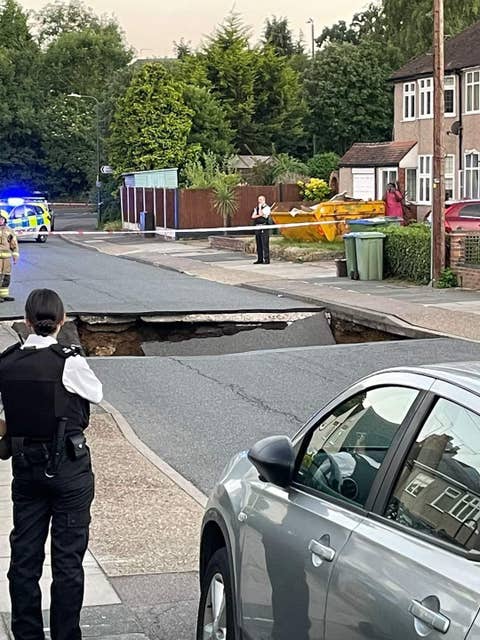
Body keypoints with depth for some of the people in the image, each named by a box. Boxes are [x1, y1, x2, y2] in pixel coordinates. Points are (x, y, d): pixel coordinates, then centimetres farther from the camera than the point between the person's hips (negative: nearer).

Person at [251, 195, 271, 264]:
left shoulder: (267, 208, -3)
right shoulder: (257, 208, 17)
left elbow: (261, 214, -18)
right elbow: (253, 216, 5)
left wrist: (260, 207, -7)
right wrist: (259, 215, -9)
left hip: (264, 228, -7)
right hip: (257, 227, 7)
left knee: (265, 245, -9)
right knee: (259, 245, 9)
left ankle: (266, 260, -8)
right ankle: (260, 259, 15)